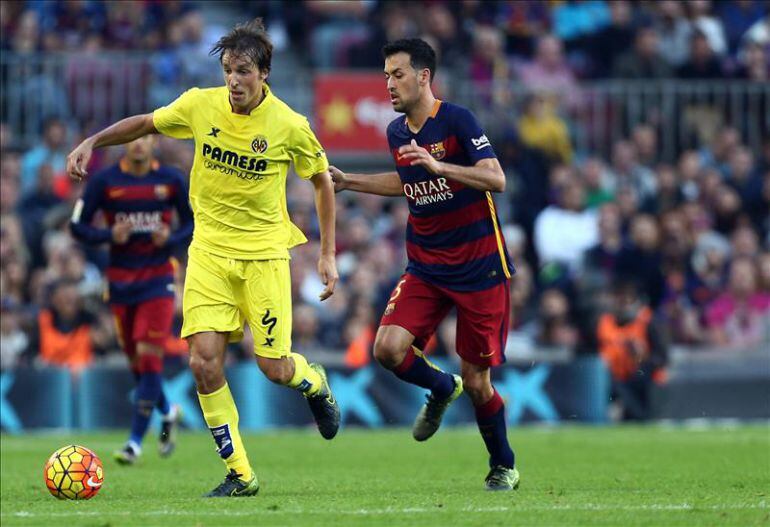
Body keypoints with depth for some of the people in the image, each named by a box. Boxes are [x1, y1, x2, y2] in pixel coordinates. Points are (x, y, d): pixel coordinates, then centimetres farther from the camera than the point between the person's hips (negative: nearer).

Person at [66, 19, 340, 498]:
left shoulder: (289, 126, -12)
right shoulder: (200, 105, -7)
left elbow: (323, 180, 4)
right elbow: (145, 124, 12)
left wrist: (328, 255, 3)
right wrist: (92, 143, 0)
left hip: (264, 252, -2)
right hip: (209, 250, 2)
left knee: (274, 368, -4)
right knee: (205, 362, -12)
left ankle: (314, 382, 36)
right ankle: (240, 475, -1)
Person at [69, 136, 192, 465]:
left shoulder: (172, 180, -1)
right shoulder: (104, 181, -2)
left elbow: (193, 224, 9)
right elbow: (77, 225, 1)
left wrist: (171, 239, -12)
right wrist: (109, 235, -17)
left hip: (157, 279, -2)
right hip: (120, 280, 2)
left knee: (149, 358, -13)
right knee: (136, 361, 8)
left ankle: (136, 441, -8)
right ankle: (168, 413, 37)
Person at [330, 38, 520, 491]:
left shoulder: (457, 120, -14)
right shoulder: (397, 133, 7)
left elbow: (496, 179, -23)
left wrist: (438, 166, -34)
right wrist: (349, 181, 21)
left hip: (479, 266, -6)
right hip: (426, 267, 6)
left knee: (476, 383, -1)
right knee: (388, 347, -17)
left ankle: (504, 467, 24)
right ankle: (441, 389, 15)